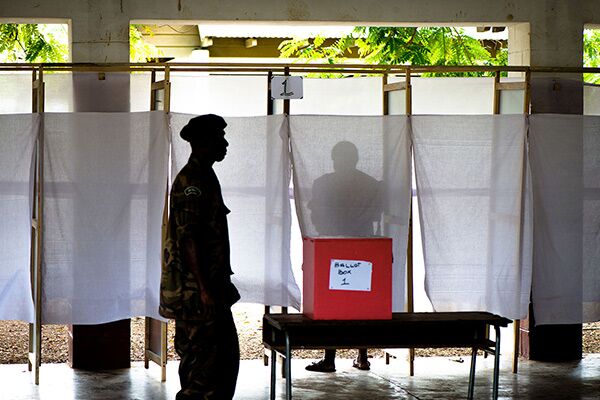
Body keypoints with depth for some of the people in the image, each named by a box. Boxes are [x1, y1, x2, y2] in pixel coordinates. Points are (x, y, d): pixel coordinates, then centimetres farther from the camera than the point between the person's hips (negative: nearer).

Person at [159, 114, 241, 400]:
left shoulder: (204, 178, 17)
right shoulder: (191, 182, -15)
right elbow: (187, 239, -21)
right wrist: (204, 289, -23)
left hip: (210, 285, 11)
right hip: (197, 289, -11)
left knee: (226, 353, 12)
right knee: (205, 356, -8)